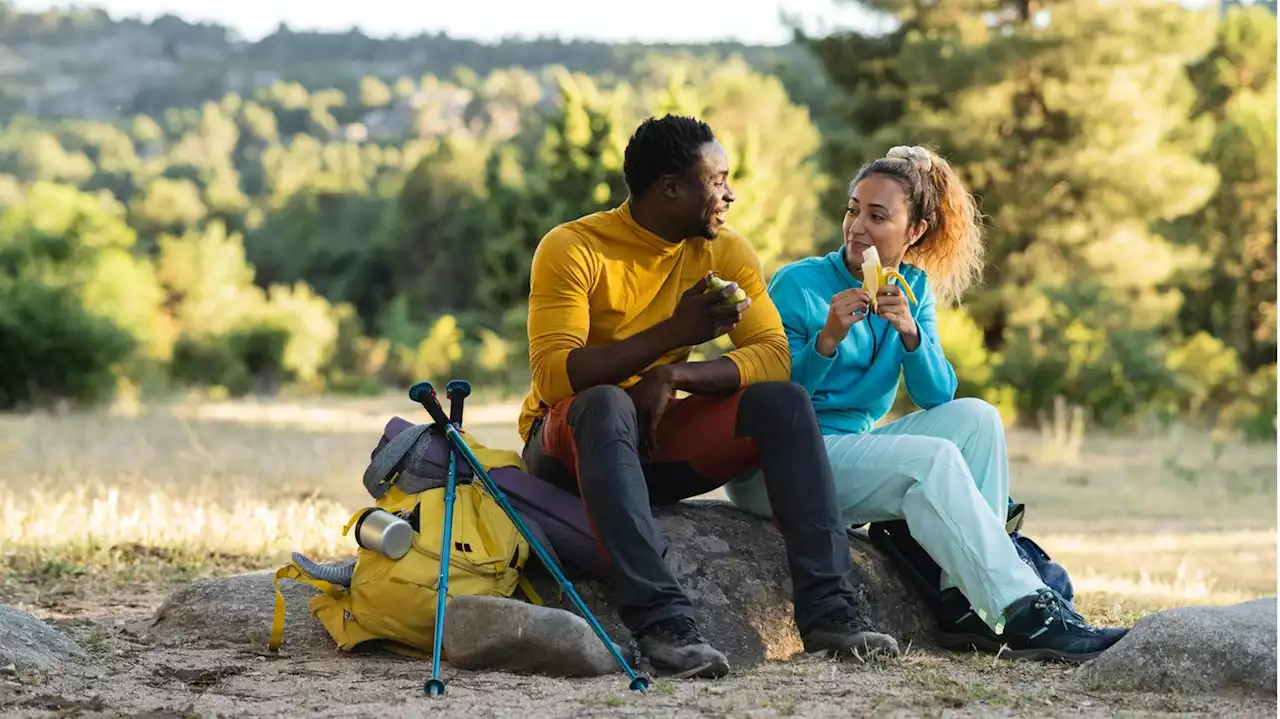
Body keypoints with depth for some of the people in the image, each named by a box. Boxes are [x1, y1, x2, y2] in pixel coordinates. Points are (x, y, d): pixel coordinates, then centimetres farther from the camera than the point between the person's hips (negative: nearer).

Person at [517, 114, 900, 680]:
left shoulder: (725, 253, 2)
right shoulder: (573, 248, -14)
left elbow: (774, 355, -10)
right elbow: (554, 376, -25)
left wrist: (674, 375, -27)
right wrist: (674, 331, -30)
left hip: (659, 441, 5)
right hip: (571, 440, -4)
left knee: (784, 401, -18)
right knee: (606, 405, -38)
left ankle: (827, 609, -28)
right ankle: (659, 617, -47)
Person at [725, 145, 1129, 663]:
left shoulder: (913, 288, 8)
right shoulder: (798, 285, -9)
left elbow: (937, 398, -2)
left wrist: (910, 334, -19)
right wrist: (827, 341, -28)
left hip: (856, 446, 7)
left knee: (975, 418, -12)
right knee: (933, 460, -26)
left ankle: (967, 605, -19)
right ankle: (1023, 613, -29)